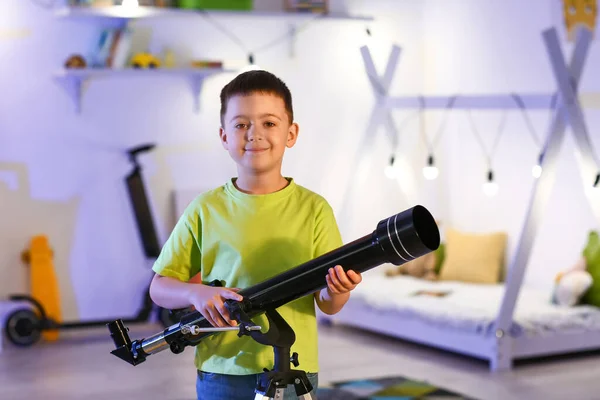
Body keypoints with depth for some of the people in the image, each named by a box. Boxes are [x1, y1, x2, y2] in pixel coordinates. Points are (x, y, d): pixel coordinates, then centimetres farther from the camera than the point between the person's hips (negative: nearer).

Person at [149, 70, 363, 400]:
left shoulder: (313, 208, 0)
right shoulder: (205, 210, 0)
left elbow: (327, 305, 0)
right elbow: (160, 287, 5)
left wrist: (336, 290, -22)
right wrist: (197, 293, -15)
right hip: (223, 372, 0)